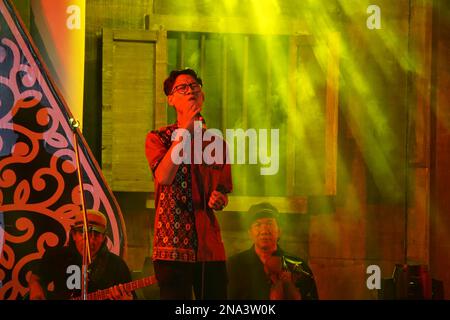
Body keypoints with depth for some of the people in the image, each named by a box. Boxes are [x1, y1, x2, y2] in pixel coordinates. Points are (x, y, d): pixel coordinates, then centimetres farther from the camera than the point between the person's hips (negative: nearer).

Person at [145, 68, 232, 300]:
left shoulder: (217, 143, 16)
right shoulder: (157, 138, 5)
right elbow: (164, 177, -14)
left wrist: (219, 199, -1)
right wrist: (185, 130, -11)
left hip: (210, 246, 4)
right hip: (172, 244, -4)